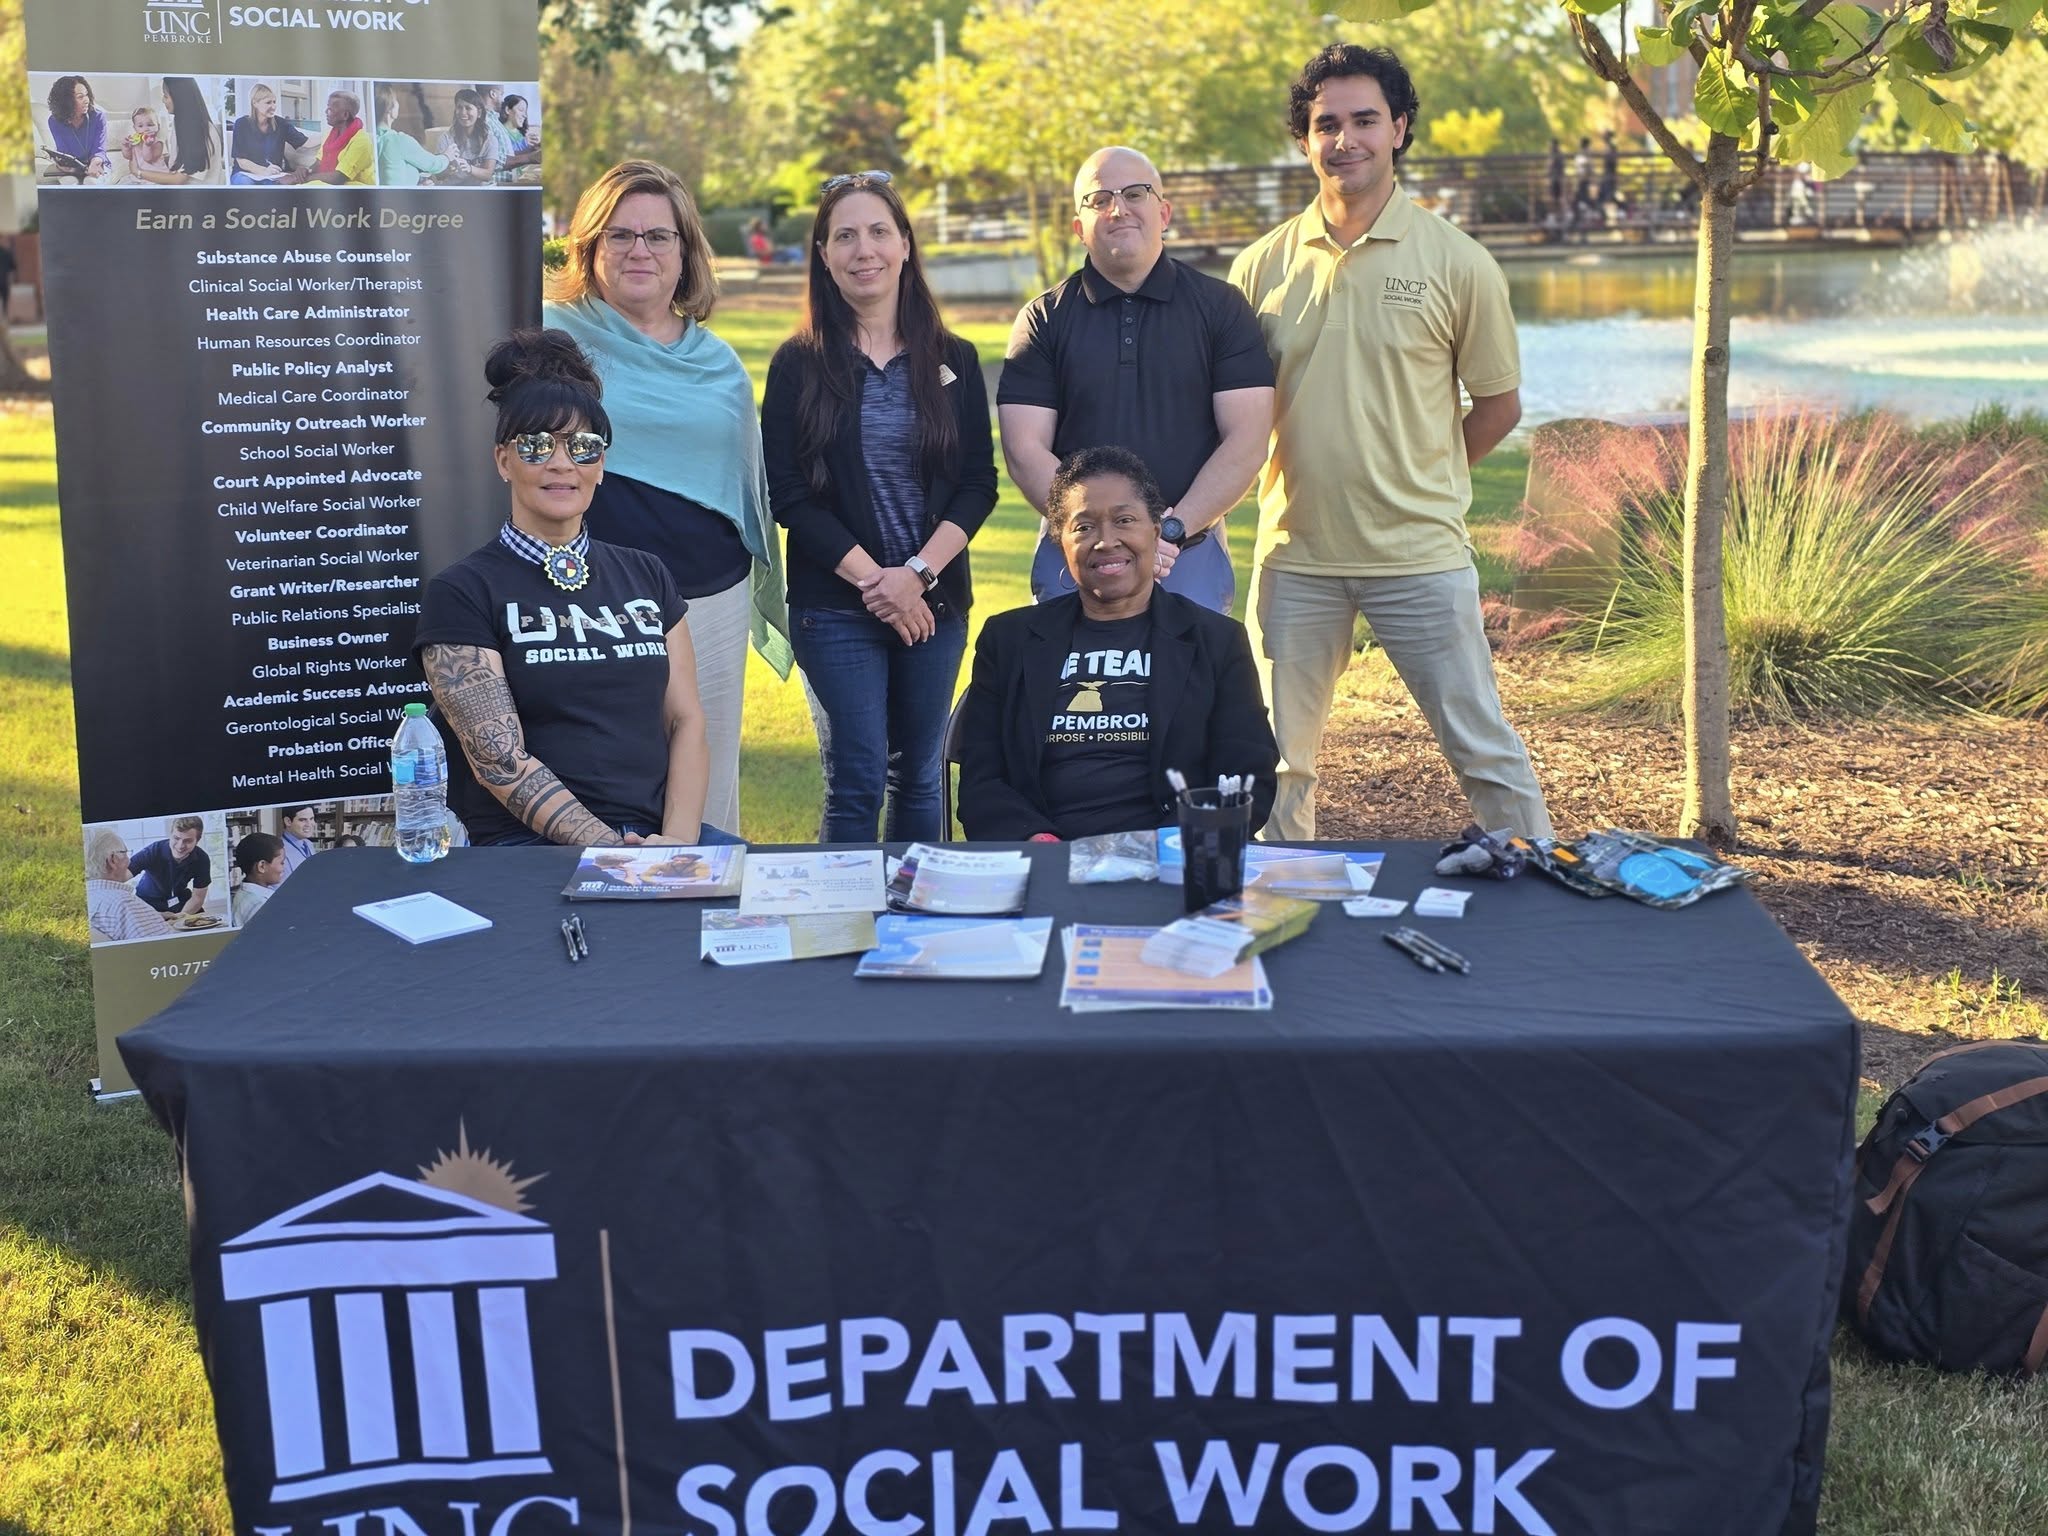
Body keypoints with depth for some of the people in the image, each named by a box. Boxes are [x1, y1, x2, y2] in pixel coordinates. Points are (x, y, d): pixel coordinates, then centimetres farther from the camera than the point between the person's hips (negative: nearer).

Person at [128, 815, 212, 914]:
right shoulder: (153, 851, -29)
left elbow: (197, 897, -12)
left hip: (179, 900, 2)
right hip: (148, 901, -2)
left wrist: (180, 917, -30)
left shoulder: (202, 860, -22)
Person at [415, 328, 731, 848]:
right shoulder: (463, 593, 2)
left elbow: (685, 719, 11)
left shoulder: (645, 575, 18)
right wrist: (614, 850, -18)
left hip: (657, 835, 5)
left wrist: (677, 838, -7)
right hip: (532, 842, -5)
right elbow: (501, 760, -8)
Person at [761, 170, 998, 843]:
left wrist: (918, 573, -11)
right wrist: (871, 577, -14)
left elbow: (979, 484, 3)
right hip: (834, 605, -2)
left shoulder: (954, 359, 7)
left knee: (921, 777, 10)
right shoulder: (798, 364, 1)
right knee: (856, 782, -4)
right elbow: (788, 494, -5)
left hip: (937, 600, 2)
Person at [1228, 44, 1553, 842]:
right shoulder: (1262, 266, 4)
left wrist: (1418, 480, 5)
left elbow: (1499, 404, 6)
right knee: (1278, 760, 11)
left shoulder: (1456, 261, -2)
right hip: (1295, 552, 3)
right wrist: (1303, 476, 0)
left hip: (1420, 552, -2)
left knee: (1483, 748, 5)